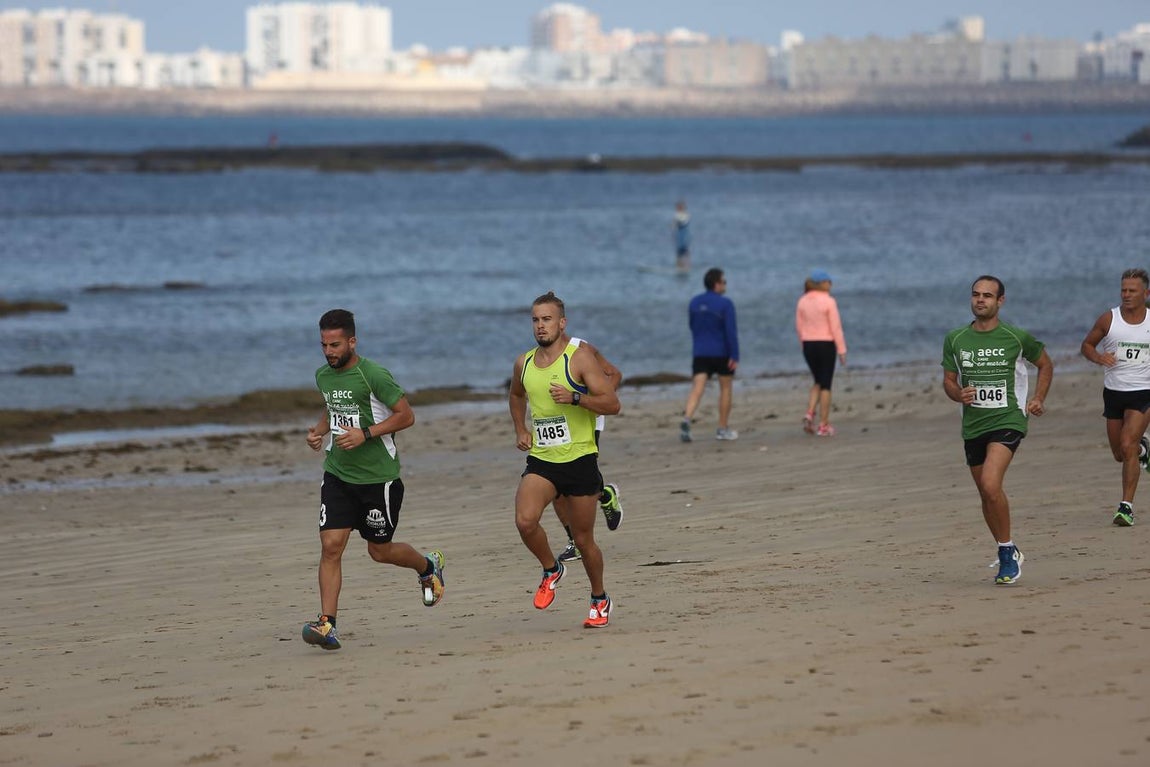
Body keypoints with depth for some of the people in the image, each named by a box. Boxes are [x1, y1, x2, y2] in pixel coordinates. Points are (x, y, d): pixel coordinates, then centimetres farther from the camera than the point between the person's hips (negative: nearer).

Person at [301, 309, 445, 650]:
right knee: (330, 545, -10)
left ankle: (428, 566, 41)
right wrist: (319, 430, 4)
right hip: (337, 475, 5)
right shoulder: (323, 375, 6)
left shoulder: (374, 374, -16)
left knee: (380, 551, 10)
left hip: (378, 476, -5)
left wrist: (365, 434, -22)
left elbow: (406, 415, -12)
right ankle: (327, 624, -11)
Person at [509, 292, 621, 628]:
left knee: (583, 539, 6)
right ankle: (551, 570, 6)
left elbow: (612, 404, -12)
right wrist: (520, 430, 16)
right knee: (525, 521, -23)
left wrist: (574, 398, -26)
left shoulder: (579, 357, -8)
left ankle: (600, 600, 30)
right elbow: (516, 395, 32)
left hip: (579, 459, -3)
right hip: (541, 461, 3)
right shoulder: (524, 363, 8)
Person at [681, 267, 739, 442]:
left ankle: (686, 419, -28)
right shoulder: (725, 304, -11)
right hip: (722, 353, -4)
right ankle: (723, 429, 17)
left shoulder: (694, 303, 7)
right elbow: (731, 331, -17)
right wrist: (735, 356, -17)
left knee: (697, 389, -4)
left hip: (700, 353, 4)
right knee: (725, 388, 12)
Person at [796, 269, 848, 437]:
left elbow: (799, 327, 6)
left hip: (809, 345, 5)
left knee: (818, 383, 20)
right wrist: (842, 350, -7)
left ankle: (809, 415, 0)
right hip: (826, 345, -5)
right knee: (825, 385, 4)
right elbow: (836, 328, -12)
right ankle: (824, 426, 6)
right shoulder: (829, 302, -12)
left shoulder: (802, 302, 3)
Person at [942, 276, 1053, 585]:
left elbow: (1045, 365, 14)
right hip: (973, 424, 5)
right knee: (986, 494, 11)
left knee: (991, 485, -24)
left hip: (1008, 420, -5)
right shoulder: (955, 339, 4)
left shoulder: (1017, 337, -3)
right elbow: (948, 380, 14)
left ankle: (1008, 551, -9)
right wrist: (959, 394, -8)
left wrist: (1038, 399, 2)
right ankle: (1008, 555, 30)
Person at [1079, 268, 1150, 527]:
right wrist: (1098, 357, -14)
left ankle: (1127, 506, -15)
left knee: (1127, 446, -19)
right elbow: (1087, 344, 8)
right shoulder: (1109, 319, -2)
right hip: (1113, 391, 3)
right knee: (1119, 454, 13)